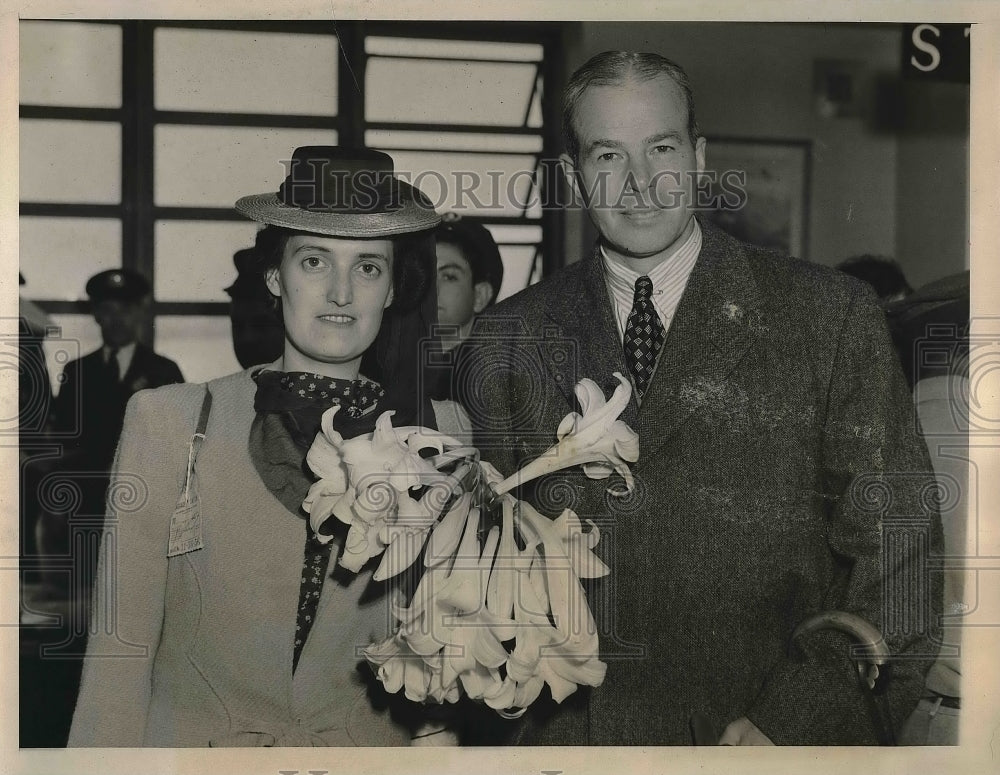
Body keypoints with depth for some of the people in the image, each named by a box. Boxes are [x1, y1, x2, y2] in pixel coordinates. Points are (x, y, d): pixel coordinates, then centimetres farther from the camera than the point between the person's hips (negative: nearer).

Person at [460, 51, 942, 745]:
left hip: (768, 743, -2)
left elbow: (899, 554, -8)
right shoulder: (508, 339, 3)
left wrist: (796, 723, -17)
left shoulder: (832, 317, -5)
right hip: (569, 735, 2)